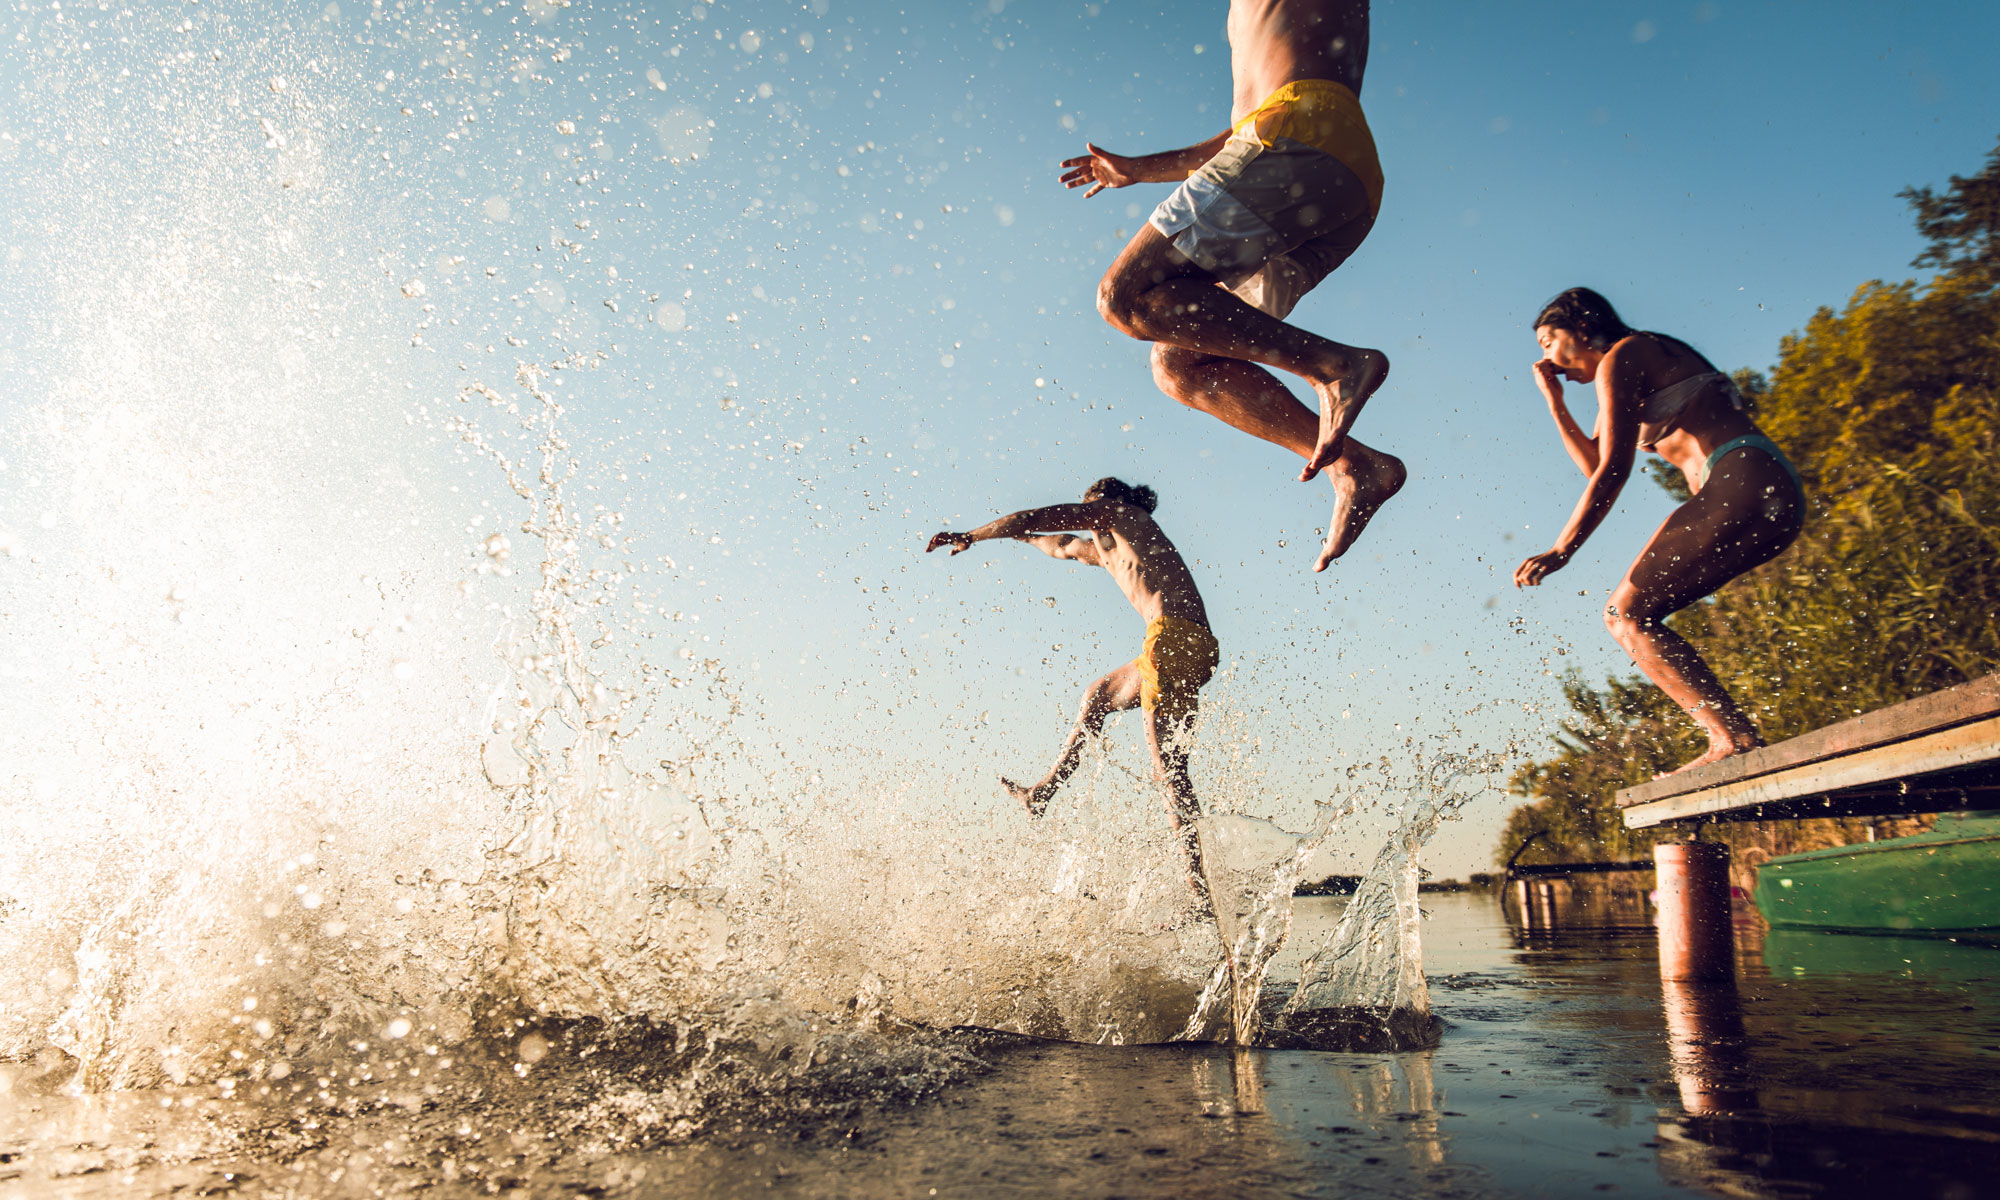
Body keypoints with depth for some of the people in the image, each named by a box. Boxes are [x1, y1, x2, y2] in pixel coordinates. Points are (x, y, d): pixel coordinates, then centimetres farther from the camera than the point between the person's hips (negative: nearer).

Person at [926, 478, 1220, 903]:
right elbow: (1066, 547, 49)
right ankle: (1042, 792, 35)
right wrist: (1023, 536, 63)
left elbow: (1032, 518, 9)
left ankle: (1199, 886, -15)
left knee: (1168, 765, -12)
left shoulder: (1115, 508, 10)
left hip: (1172, 634, -9)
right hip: (1200, 645, 9)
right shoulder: (1109, 549, 31)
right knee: (1097, 696, 27)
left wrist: (969, 536, 19)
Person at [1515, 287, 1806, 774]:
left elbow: (1613, 469, -10)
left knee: (1628, 613, -11)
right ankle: (1732, 735, 1)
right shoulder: (1649, 370, 29)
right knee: (1629, 613, 10)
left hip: (1742, 484, -10)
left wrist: (1560, 550, -12)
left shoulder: (1620, 359, 0)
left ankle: (1735, 737, -20)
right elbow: (1595, 465, 32)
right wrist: (1554, 400, 30)